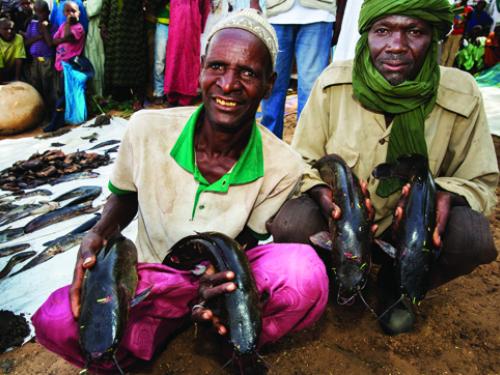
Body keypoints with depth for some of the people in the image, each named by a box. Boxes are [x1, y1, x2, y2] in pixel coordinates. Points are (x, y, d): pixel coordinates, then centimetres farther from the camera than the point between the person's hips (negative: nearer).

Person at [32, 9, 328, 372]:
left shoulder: (284, 167, -18)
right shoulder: (146, 129, -15)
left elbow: (247, 242, -5)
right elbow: (123, 198, 5)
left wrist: (225, 277, -29)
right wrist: (99, 235, -18)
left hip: (224, 285, 0)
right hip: (149, 280, 1)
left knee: (304, 273, -32)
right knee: (57, 322, -27)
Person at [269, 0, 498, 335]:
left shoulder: (462, 94, -14)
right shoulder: (334, 82, -15)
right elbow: (303, 162, -5)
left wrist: (447, 195, -27)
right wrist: (321, 191, -27)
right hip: (336, 220, 0)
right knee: (290, 223, -31)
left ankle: (397, 287, 7)